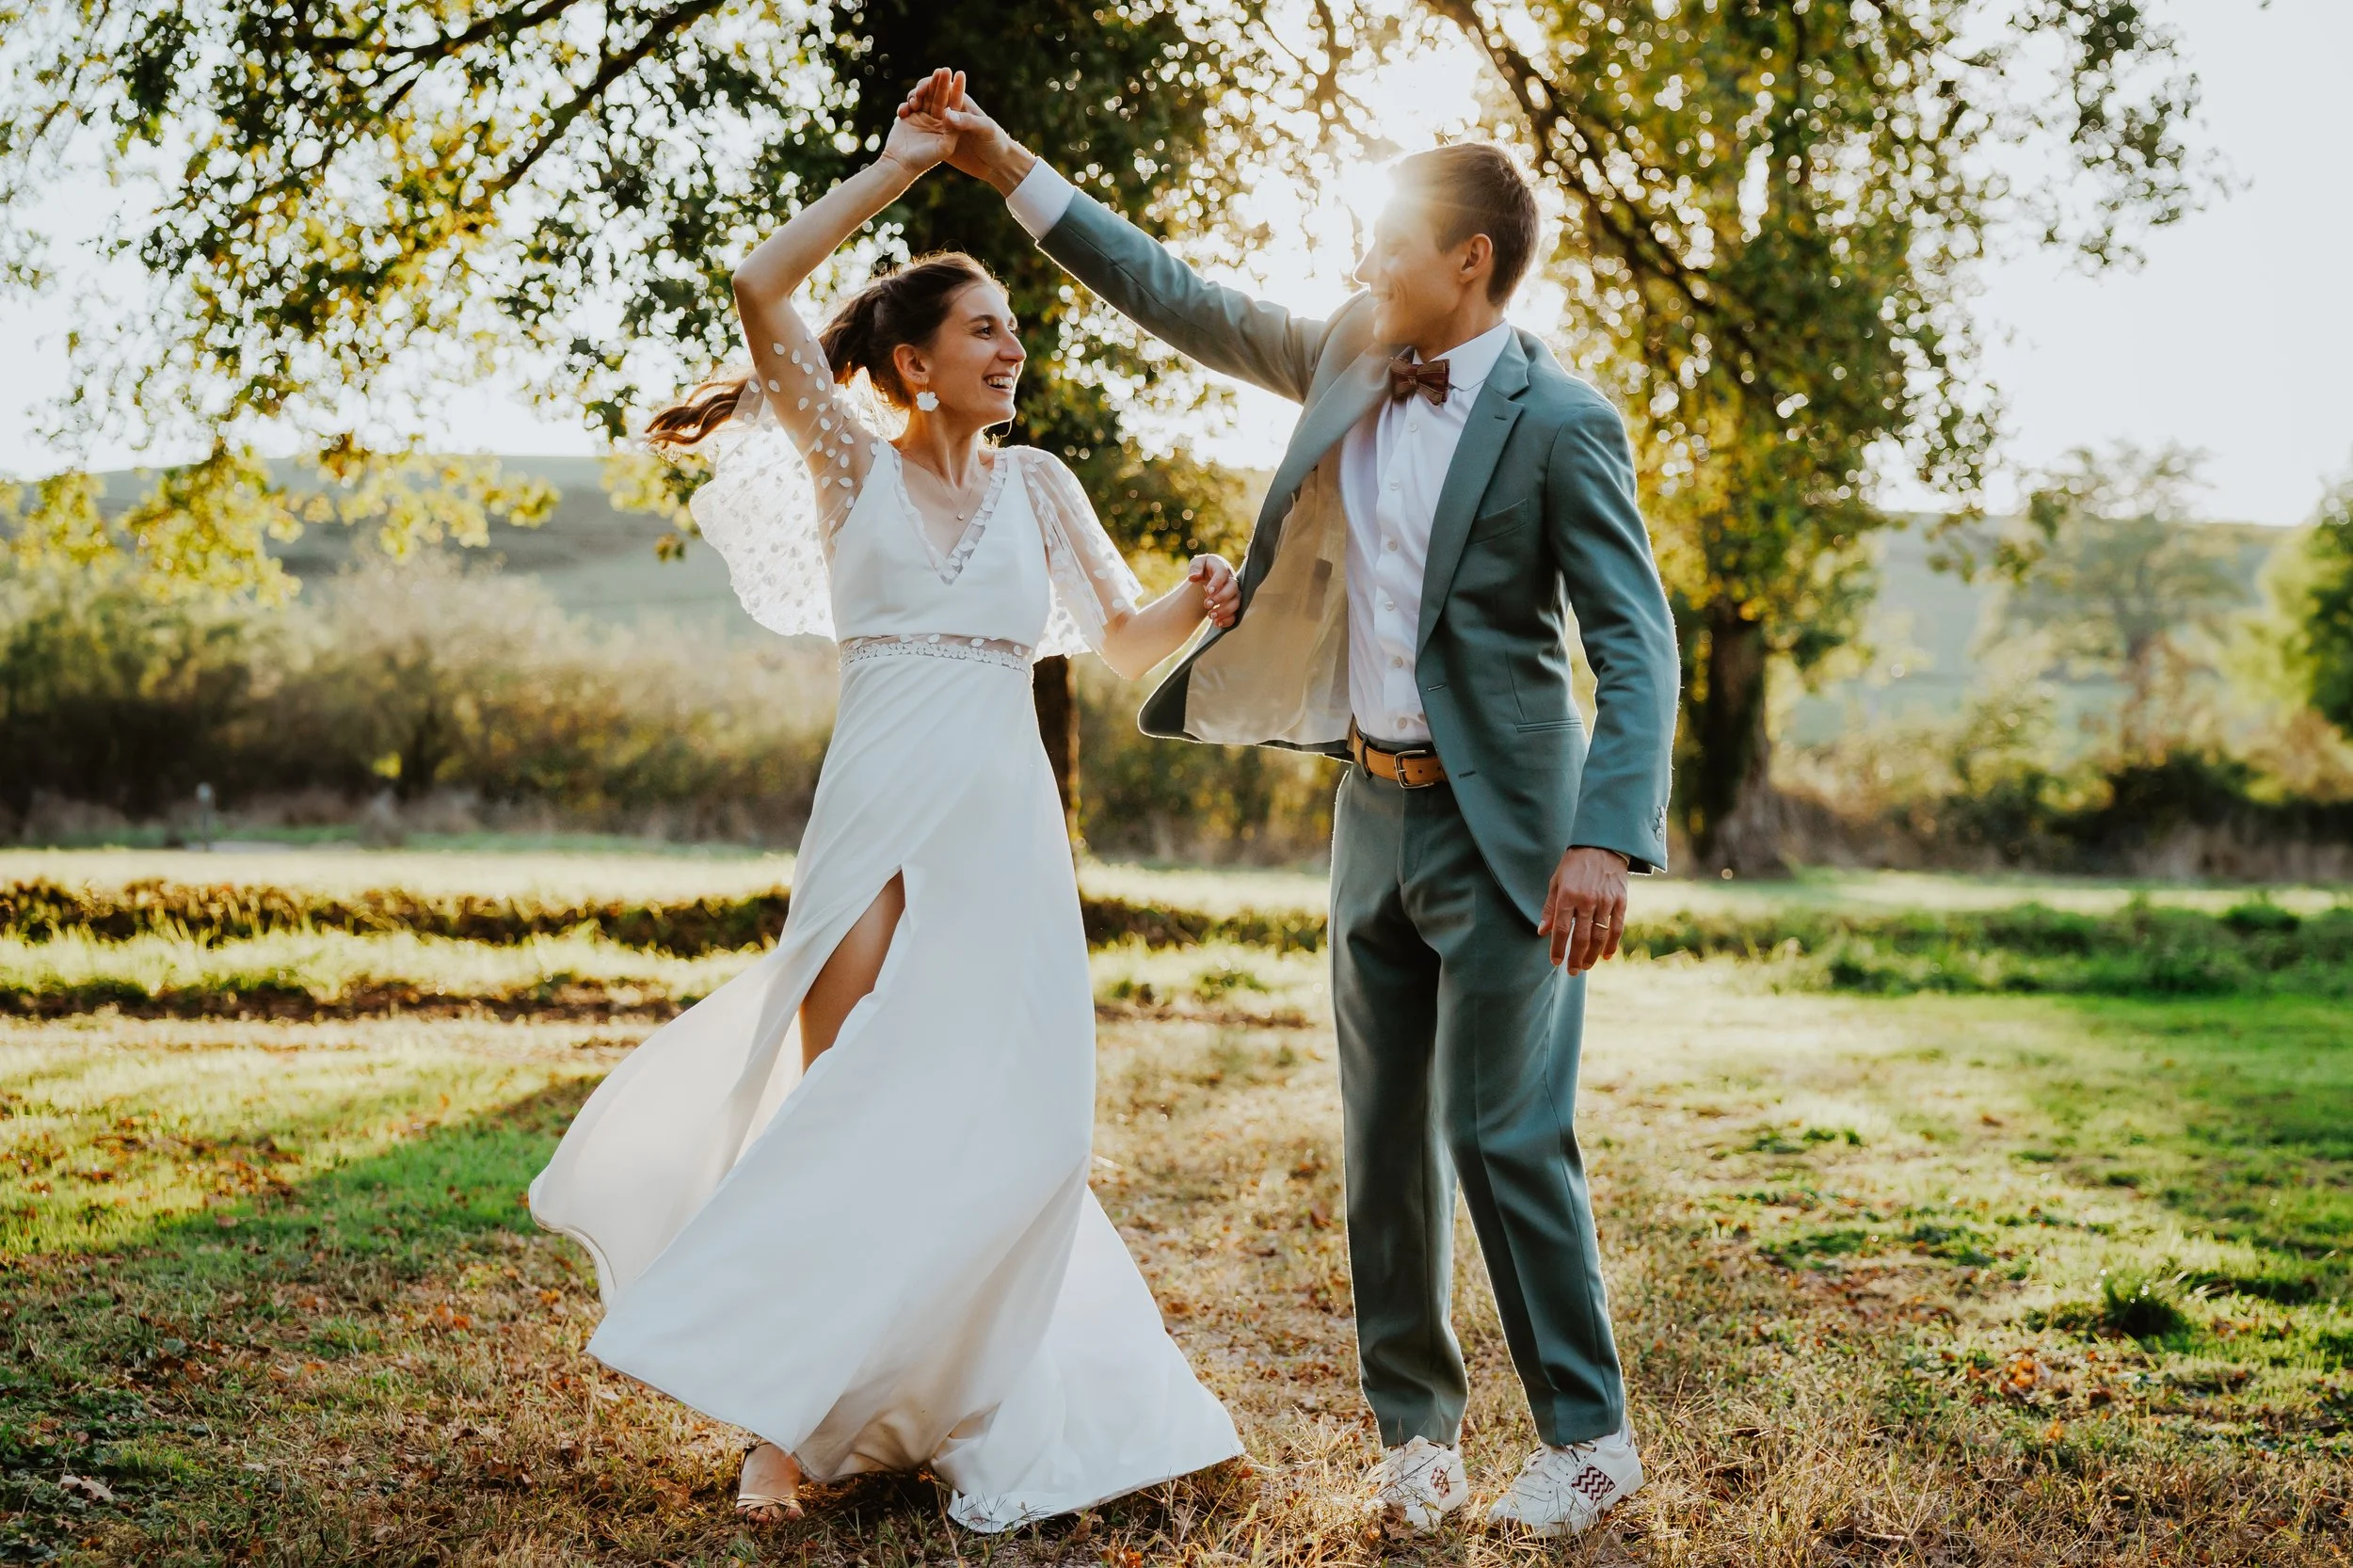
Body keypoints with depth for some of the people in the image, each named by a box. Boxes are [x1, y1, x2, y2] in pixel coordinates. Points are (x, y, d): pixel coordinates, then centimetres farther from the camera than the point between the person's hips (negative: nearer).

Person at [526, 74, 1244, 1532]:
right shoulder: (852, 463, 5)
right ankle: (788, 1417, 4)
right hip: (881, 819, -3)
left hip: (1007, 825, 3)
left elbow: (1128, 641, 18)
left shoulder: (1035, 482, 14)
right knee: (843, 1113, -6)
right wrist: (899, 164, -5)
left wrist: (1201, 601, -5)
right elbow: (763, 288, -8)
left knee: (996, 1124, 2)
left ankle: (953, 1399, 18)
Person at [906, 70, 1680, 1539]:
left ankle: (1588, 1435, 11)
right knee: (1388, 1139, 10)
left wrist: (1610, 839, -27)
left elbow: (1637, 644, -16)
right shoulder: (1351, 362, 6)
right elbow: (1184, 300, 13)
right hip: (1376, 811, 7)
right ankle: (1416, 1419, 22)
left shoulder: (1561, 423, -13)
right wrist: (1009, 167, 11)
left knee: (1505, 1136, -5)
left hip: (1499, 830, -7)